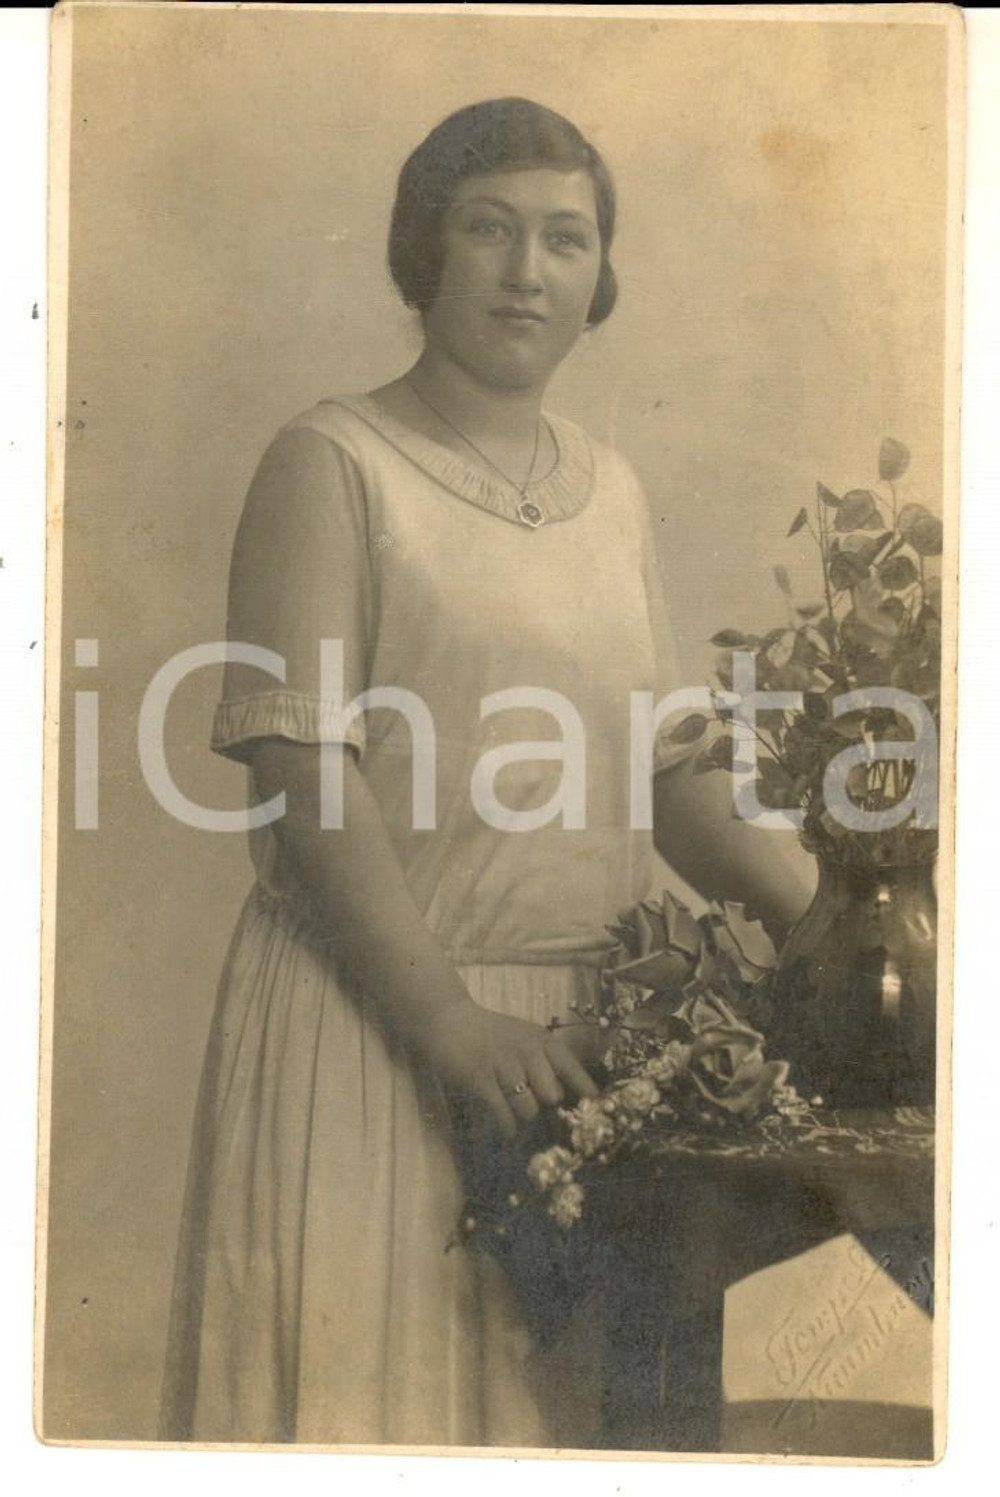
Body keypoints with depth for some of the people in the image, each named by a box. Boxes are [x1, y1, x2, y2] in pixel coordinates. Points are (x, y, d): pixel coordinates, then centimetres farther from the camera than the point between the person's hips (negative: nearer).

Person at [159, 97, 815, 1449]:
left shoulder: (610, 489, 12)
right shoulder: (332, 462, -5)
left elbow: (664, 765, 13)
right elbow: (302, 770, -14)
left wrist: (818, 922, 0)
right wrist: (448, 1017, -18)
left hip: (578, 1035, 5)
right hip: (366, 1026, -5)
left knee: (552, 1392, 13)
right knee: (365, 1382, 4)